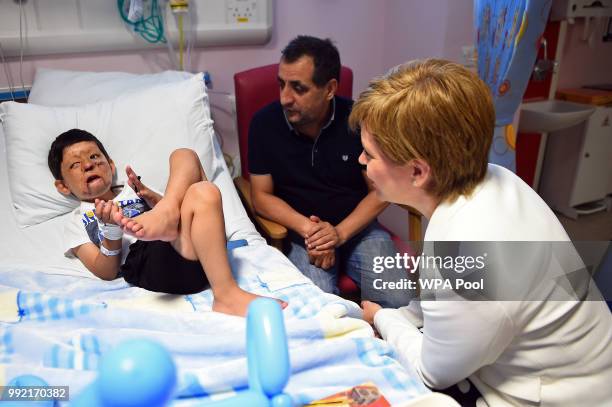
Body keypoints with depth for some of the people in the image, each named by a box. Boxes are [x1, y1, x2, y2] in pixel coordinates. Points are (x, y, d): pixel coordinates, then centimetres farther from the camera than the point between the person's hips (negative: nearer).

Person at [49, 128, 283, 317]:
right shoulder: (76, 224, 25)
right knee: (204, 194, -31)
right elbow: (107, 273, 8)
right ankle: (226, 294, -36)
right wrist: (111, 231, -9)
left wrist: (152, 199, 2)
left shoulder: (132, 190, 35)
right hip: (146, 262, -4)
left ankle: (167, 211, -26)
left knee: (183, 155, 0)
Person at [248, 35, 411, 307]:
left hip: (357, 227, 1)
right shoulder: (265, 123, -9)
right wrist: (307, 229, -20)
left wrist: (340, 233, -18)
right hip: (300, 233, 0)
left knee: (398, 301, -18)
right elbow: (262, 196, -4)